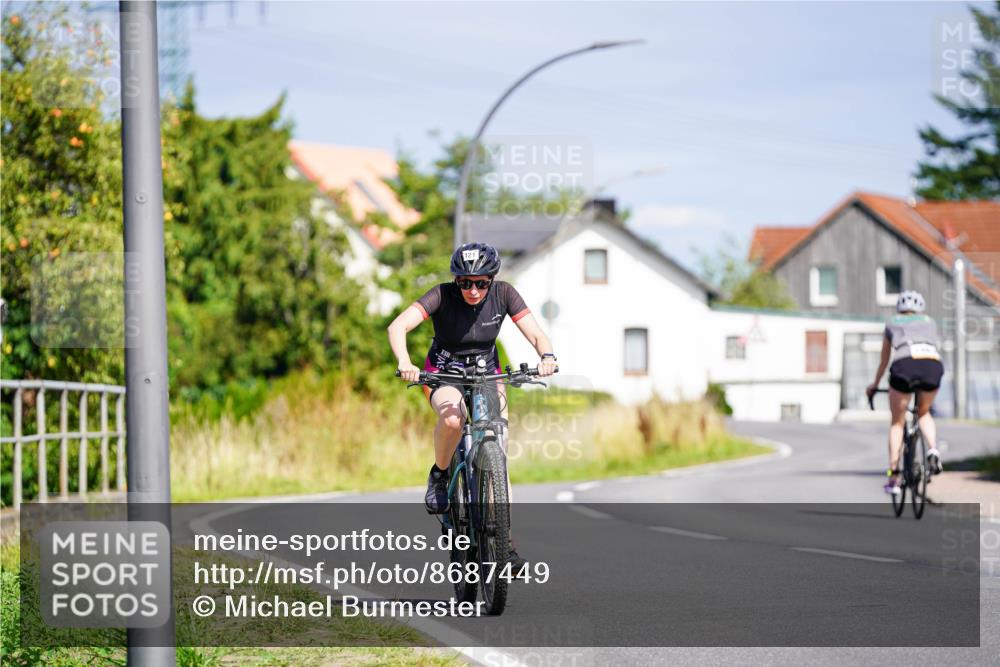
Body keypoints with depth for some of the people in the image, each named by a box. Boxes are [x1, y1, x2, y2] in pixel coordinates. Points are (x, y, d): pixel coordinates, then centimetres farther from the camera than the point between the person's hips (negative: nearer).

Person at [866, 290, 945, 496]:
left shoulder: (892, 323, 30)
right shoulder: (929, 322, 33)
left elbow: (884, 361, 39)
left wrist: (875, 384, 54)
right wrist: (926, 379, 58)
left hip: (905, 364, -1)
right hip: (933, 363, 1)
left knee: (897, 423, 13)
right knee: (924, 413, 27)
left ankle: (893, 477, 6)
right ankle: (933, 450, -1)